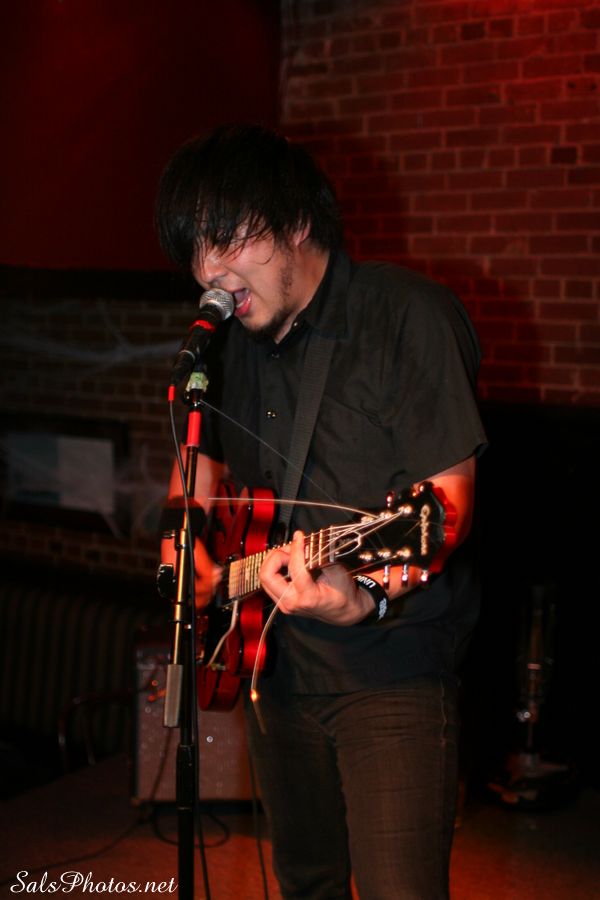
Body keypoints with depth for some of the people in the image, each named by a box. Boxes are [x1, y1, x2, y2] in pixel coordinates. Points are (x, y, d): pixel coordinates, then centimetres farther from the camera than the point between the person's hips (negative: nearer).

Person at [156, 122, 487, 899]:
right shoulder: (228, 340, 8)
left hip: (391, 668, -7)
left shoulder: (406, 315, -15)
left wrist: (366, 597, -36)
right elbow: (203, 450, 26)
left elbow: (447, 495, -20)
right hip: (276, 661, 7)